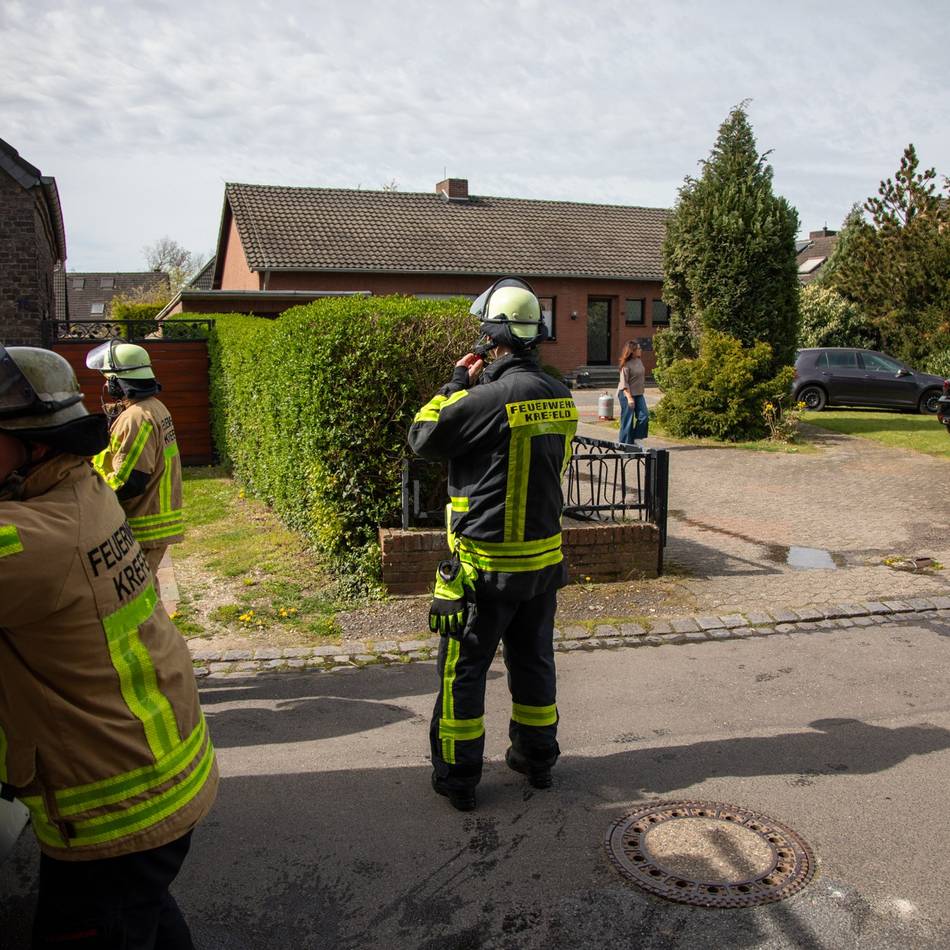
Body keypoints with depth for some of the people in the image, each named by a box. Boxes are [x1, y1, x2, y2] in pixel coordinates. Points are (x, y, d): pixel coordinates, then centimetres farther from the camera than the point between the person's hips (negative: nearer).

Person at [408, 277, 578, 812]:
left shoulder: (491, 396, -22)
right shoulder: (560, 396, 1)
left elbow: (425, 437, -12)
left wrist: (459, 381, -1)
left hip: (487, 561, -7)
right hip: (545, 556, 7)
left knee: (463, 668, 8)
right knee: (534, 658, 20)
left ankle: (457, 776, 18)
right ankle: (537, 758, 34)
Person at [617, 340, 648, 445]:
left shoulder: (639, 361, 8)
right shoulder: (626, 365, -17)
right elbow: (624, 383, -18)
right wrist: (629, 397, -22)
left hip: (638, 394, 8)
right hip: (627, 394, -8)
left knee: (644, 416, 0)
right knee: (628, 420, -2)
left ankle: (635, 438, 12)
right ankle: (626, 443, 7)